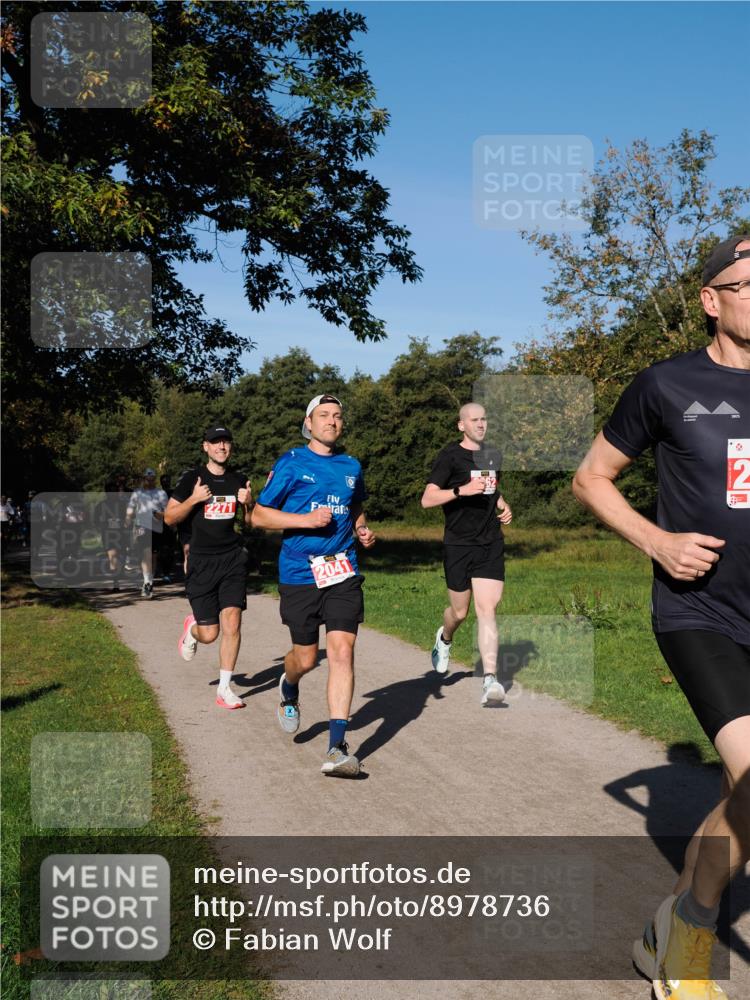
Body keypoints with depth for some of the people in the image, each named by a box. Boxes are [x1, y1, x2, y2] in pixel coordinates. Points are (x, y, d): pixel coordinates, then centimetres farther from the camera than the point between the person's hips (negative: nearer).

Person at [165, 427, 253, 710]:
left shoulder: (239, 480, 9)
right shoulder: (191, 479, -1)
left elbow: (251, 521, 19)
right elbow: (169, 518, 0)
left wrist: (248, 503, -3)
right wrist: (194, 499, -15)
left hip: (233, 559, 2)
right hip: (202, 562, -2)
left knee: (232, 623, -9)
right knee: (209, 634, -1)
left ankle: (224, 688, 3)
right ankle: (191, 628, 37)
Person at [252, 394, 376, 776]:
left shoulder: (351, 467, 13)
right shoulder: (291, 464, 0)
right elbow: (259, 515, -1)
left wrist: (362, 531, 9)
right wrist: (306, 519, -14)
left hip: (343, 573, 2)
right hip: (299, 573, -2)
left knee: (342, 651, -11)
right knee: (306, 657, 7)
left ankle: (337, 747, -8)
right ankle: (289, 689, 45)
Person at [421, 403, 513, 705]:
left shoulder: (492, 454, 14)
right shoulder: (450, 456, -5)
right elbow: (427, 499, -12)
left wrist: (503, 507, 11)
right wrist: (462, 490, -24)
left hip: (491, 544, 4)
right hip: (459, 544, -3)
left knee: (487, 609, -8)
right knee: (460, 611, 8)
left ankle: (490, 680, -12)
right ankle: (444, 638, 44)